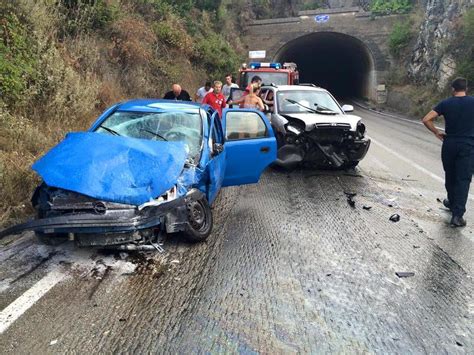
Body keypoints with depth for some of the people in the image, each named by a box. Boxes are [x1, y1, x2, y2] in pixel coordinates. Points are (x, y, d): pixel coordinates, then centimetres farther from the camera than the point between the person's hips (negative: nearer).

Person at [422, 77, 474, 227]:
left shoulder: (445, 103, -1)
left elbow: (426, 119, -9)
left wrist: (436, 132, 2)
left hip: (450, 144, 1)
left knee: (450, 176, 19)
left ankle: (452, 202, 37)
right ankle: (457, 214, -9)